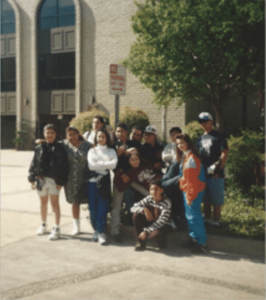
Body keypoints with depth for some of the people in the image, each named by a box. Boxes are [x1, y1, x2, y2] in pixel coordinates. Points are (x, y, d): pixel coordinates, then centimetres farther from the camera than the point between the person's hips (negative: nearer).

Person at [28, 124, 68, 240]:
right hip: (41, 179, 3)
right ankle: (43, 225, 31)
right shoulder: (39, 148, 5)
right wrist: (32, 179, 1)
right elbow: (34, 164, 8)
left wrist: (61, 181, -10)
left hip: (54, 180, -3)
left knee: (54, 203, -3)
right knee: (43, 202, 15)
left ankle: (56, 228, 4)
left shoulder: (60, 148, -3)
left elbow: (64, 166, -5)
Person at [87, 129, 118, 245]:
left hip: (105, 181, -1)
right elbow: (91, 165, -5)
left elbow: (113, 165, -6)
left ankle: (101, 232, -1)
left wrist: (99, 164, -7)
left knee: (103, 208, -7)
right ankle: (96, 230, 17)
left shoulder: (111, 151, 11)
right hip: (93, 180, 1)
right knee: (93, 208, 1)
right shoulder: (92, 151, 12)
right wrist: (106, 164, -4)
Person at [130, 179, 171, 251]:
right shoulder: (148, 199, -6)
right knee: (136, 215, -20)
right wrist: (144, 210, -30)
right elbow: (133, 208, -9)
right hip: (150, 223, 5)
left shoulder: (166, 202, -18)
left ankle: (161, 240, 2)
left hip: (161, 226, -4)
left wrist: (146, 231, -31)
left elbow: (162, 221, -25)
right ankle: (140, 242, -9)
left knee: (155, 234, -39)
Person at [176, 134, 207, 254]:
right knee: (189, 215, 16)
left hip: (193, 191, -10)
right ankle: (194, 239, 27)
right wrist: (186, 193, 13)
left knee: (193, 216, -7)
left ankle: (201, 243, -1)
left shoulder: (191, 158, -18)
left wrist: (190, 196, -20)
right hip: (186, 190, 10)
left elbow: (192, 179, -21)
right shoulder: (184, 157, 13)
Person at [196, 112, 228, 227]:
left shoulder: (218, 136, -3)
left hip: (216, 174, -6)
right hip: (203, 173, 7)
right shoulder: (200, 139, 16)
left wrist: (218, 168, -16)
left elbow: (225, 153, -9)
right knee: (206, 199, 14)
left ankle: (216, 221, 6)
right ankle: (207, 219, 24)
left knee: (216, 199, -1)